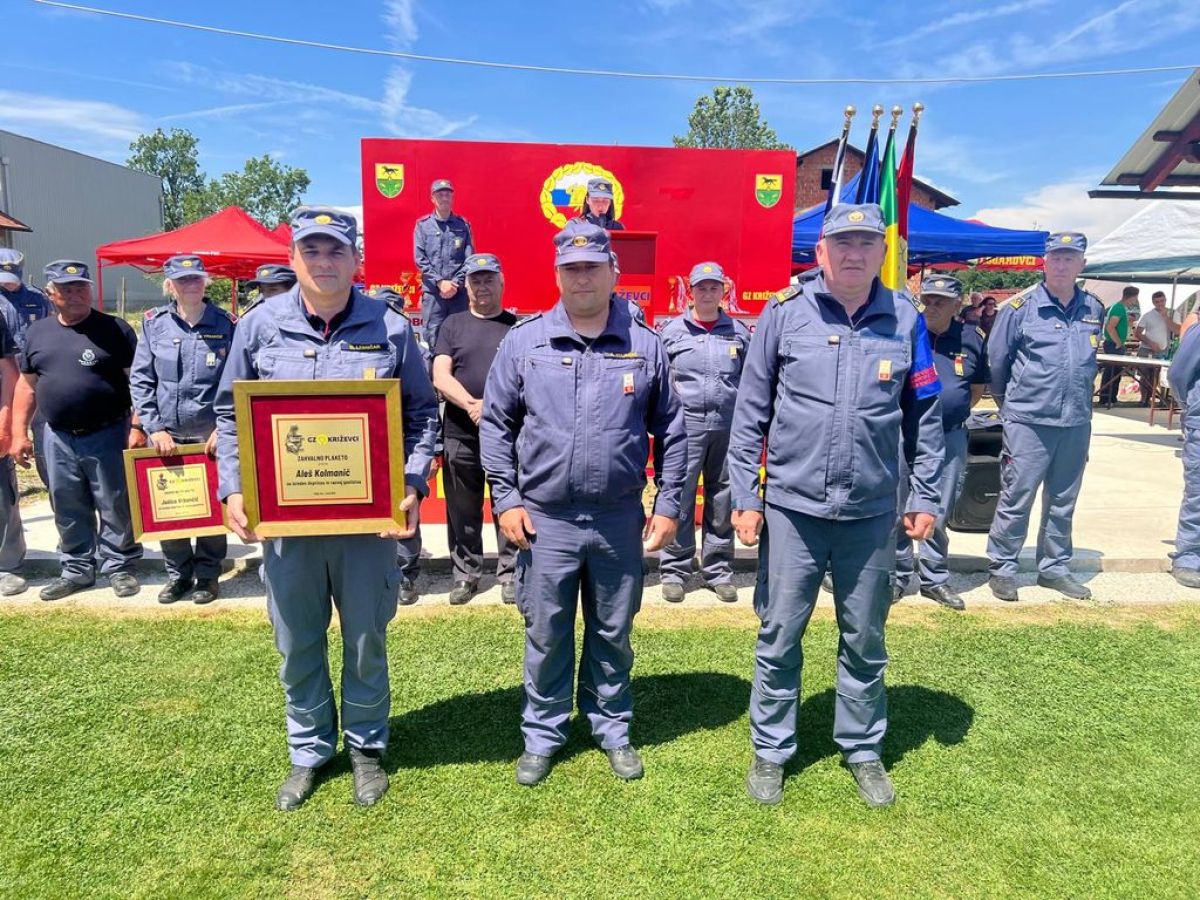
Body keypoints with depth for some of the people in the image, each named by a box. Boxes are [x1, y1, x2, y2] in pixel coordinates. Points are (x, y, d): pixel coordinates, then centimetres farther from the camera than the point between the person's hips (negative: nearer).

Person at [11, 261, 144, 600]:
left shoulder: (115, 329, -4)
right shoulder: (37, 332, 9)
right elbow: (27, 384, 14)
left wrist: (137, 427, -14)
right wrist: (19, 432, 9)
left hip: (108, 436, -4)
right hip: (59, 439, 5)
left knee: (116, 507, 5)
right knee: (68, 511, 14)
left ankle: (118, 566, 19)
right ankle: (77, 569, 28)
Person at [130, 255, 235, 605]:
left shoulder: (226, 325, -2)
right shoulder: (154, 323, 3)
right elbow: (140, 380, 3)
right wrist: (154, 428, -6)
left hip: (211, 435, -2)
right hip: (166, 434, 2)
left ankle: (207, 575, 23)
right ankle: (178, 573, 27)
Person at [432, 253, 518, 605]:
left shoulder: (517, 326, 7)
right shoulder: (453, 325, 9)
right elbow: (440, 376, -2)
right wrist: (471, 404, -19)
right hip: (460, 434, 1)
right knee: (463, 510, 9)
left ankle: (510, 572, 17)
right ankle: (465, 573, 21)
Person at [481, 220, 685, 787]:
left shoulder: (645, 345, 2)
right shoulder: (524, 341, 0)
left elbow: (671, 431, 7)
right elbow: (495, 424, 4)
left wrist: (668, 505, 3)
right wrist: (506, 499, -3)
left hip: (621, 520, 1)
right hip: (544, 519, 0)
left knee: (612, 634, 16)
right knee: (546, 635, 12)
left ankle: (612, 728, 36)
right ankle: (542, 734, 32)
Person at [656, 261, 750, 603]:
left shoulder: (739, 332, 11)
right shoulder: (672, 331, 5)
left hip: (728, 427, 2)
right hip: (686, 425, -2)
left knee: (723, 501, 8)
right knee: (679, 499, -2)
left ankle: (719, 570, 19)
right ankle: (674, 570, 9)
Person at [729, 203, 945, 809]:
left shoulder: (905, 320, 1)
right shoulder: (785, 312, -4)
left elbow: (924, 416, 9)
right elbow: (750, 411, -2)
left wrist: (926, 495, 8)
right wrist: (745, 498, -4)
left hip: (871, 514, 2)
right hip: (792, 509, -1)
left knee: (865, 643, 16)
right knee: (778, 639, 10)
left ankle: (863, 749, 37)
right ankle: (770, 751, 29)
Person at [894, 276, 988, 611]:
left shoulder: (972, 338, 4)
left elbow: (978, 387, 17)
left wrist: (953, 410, 6)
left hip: (951, 438, 3)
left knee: (940, 513, 12)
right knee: (898, 509, 4)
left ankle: (934, 579, 24)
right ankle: (896, 575, 18)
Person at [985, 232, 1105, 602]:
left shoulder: (1094, 310, 8)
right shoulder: (1021, 307, -6)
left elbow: (1090, 361, 21)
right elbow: (996, 360, 2)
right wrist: (1010, 401, 12)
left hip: (1076, 423, 5)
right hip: (1028, 422, -4)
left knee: (1063, 502, 14)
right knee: (1015, 499, -1)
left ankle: (1054, 568, 27)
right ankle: (1001, 569, 11)